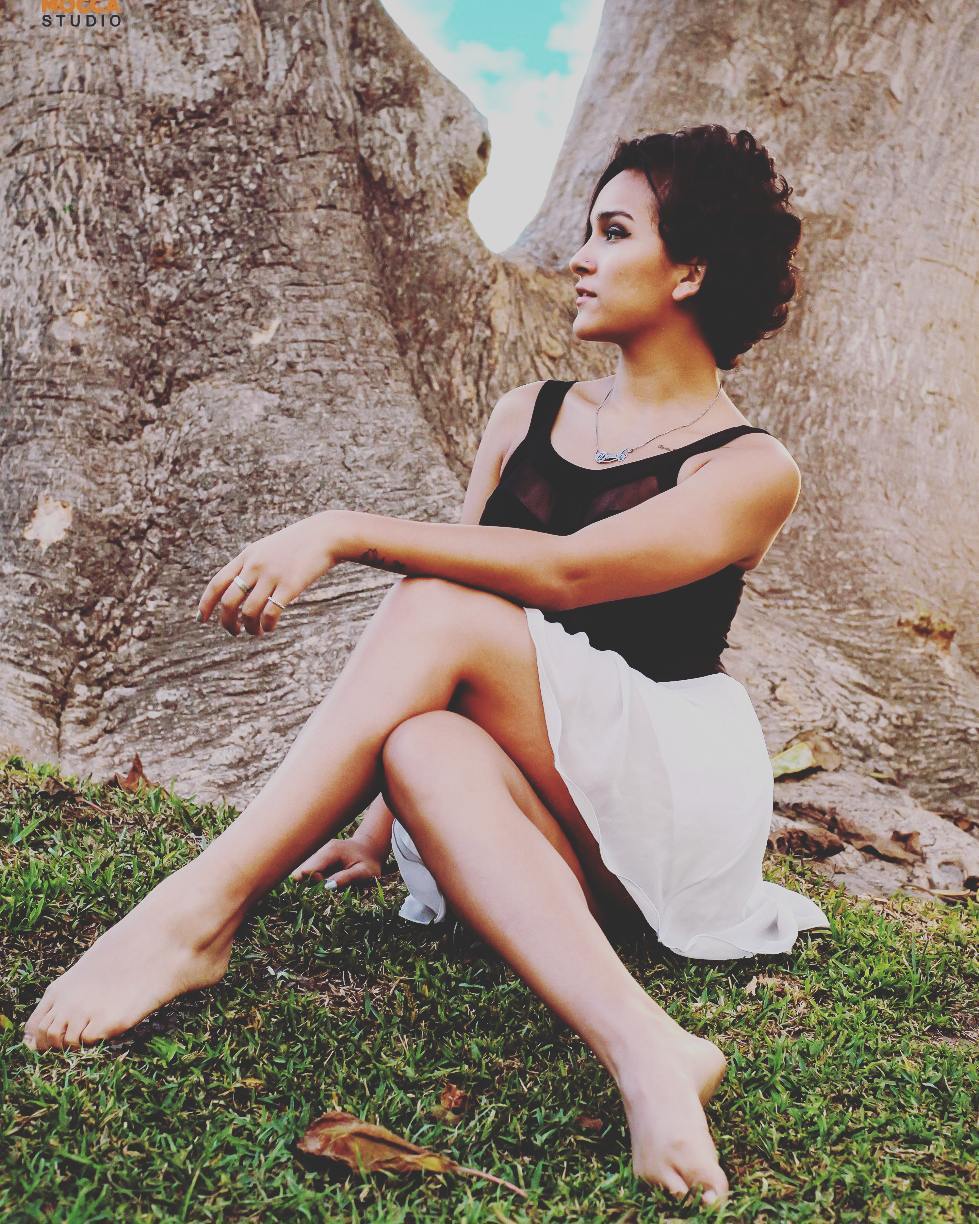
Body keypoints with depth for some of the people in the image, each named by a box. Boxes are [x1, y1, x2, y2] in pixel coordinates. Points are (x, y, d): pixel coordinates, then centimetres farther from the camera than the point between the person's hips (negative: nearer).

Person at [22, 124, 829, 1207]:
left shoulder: (753, 472, -3)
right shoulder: (525, 417, 15)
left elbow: (563, 573, -21)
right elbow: (467, 565, 10)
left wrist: (346, 533, -25)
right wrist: (380, 816, 4)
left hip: (677, 801, -4)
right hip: (536, 823, 4)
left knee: (440, 610, -28)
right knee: (424, 745, -33)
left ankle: (196, 913, -32)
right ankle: (642, 1049, -44)